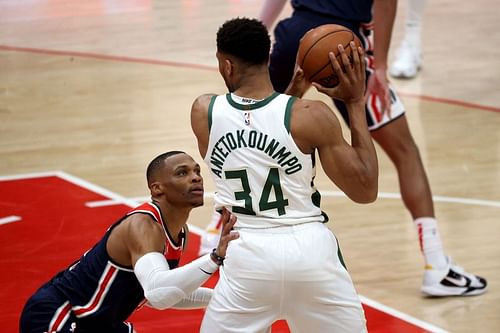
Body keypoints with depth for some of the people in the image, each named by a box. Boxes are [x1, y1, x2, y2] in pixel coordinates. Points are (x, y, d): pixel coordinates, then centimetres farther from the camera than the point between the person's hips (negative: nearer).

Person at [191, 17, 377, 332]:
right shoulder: (311, 116, -10)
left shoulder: (204, 111, -2)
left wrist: (290, 95, 19)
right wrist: (356, 103, -1)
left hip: (246, 254, 1)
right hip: (309, 250, -1)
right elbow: (366, 191, -4)